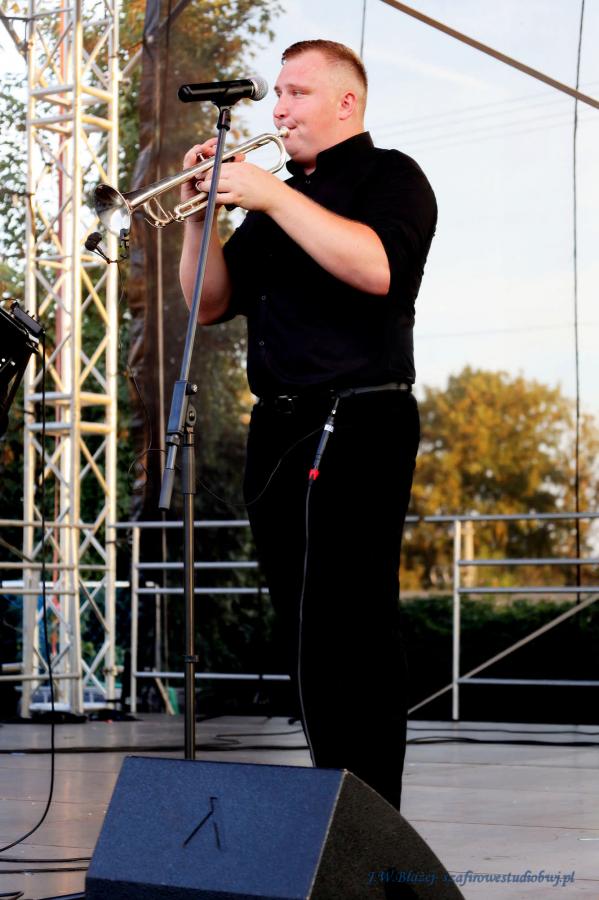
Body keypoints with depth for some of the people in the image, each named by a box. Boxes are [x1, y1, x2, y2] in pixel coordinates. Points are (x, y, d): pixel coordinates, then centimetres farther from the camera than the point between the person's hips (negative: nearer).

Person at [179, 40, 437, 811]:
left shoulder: (389, 176, 1)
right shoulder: (275, 199, 22)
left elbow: (379, 267, -20)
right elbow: (210, 305, 17)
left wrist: (272, 198, -17)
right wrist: (203, 213, 4)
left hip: (357, 426, -7)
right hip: (278, 430, 8)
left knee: (353, 631, -11)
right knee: (306, 633, 10)